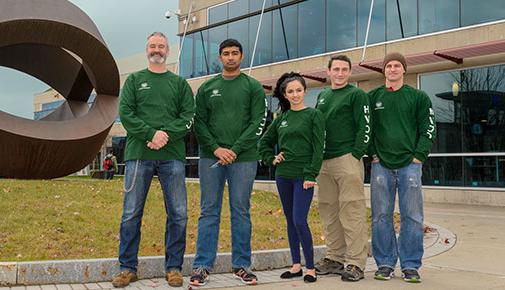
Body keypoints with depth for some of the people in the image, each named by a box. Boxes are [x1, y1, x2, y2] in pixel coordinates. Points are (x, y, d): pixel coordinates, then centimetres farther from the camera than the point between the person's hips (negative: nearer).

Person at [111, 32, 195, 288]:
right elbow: (125, 113, 0)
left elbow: (189, 117, 3)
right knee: (131, 213, 1)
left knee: (178, 214, 0)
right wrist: (151, 134, -14)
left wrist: (166, 134, -14)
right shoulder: (134, 80, 13)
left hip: (172, 156, 1)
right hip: (139, 154, 0)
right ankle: (127, 268, 12)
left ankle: (174, 267, 12)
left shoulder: (180, 83, 15)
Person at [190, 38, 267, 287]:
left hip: (244, 157, -1)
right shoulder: (207, 88, 12)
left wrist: (235, 149, -12)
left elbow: (258, 122, -3)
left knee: (240, 212, 4)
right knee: (209, 212, 4)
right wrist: (216, 148, -9)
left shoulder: (253, 87, 6)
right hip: (210, 157, 2)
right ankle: (202, 265, 9)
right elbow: (199, 122, 6)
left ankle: (241, 265, 14)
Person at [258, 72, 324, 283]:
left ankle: (310, 267, 2)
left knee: (299, 220, -11)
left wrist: (311, 175, -14)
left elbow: (318, 147, -8)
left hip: (303, 176, -5)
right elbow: (264, 142, 24)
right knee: (290, 220, 10)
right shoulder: (281, 118, 12)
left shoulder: (314, 115, -2)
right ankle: (296, 265, 19)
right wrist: (271, 159, 8)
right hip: (283, 175, 6)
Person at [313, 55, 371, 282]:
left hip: (347, 160, -7)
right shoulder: (322, 97, 20)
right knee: (328, 211, 10)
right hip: (324, 162, 7)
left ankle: (356, 263, -3)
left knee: (352, 212, -7)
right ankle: (334, 259, 20)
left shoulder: (357, 95, 0)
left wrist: (356, 155, -15)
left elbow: (364, 128, -7)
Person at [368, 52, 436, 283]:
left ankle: (410, 265, 10)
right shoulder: (373, 97, 10)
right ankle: (385, 264, 13)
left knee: (412, 217, 1)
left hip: (410, 165, -1)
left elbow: (428, 129, 4)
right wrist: (373, 155, 0)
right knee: (381, 216, 3)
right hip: (381, 165, 1)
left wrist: (419, 156, -6)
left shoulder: (419, 97, 8)